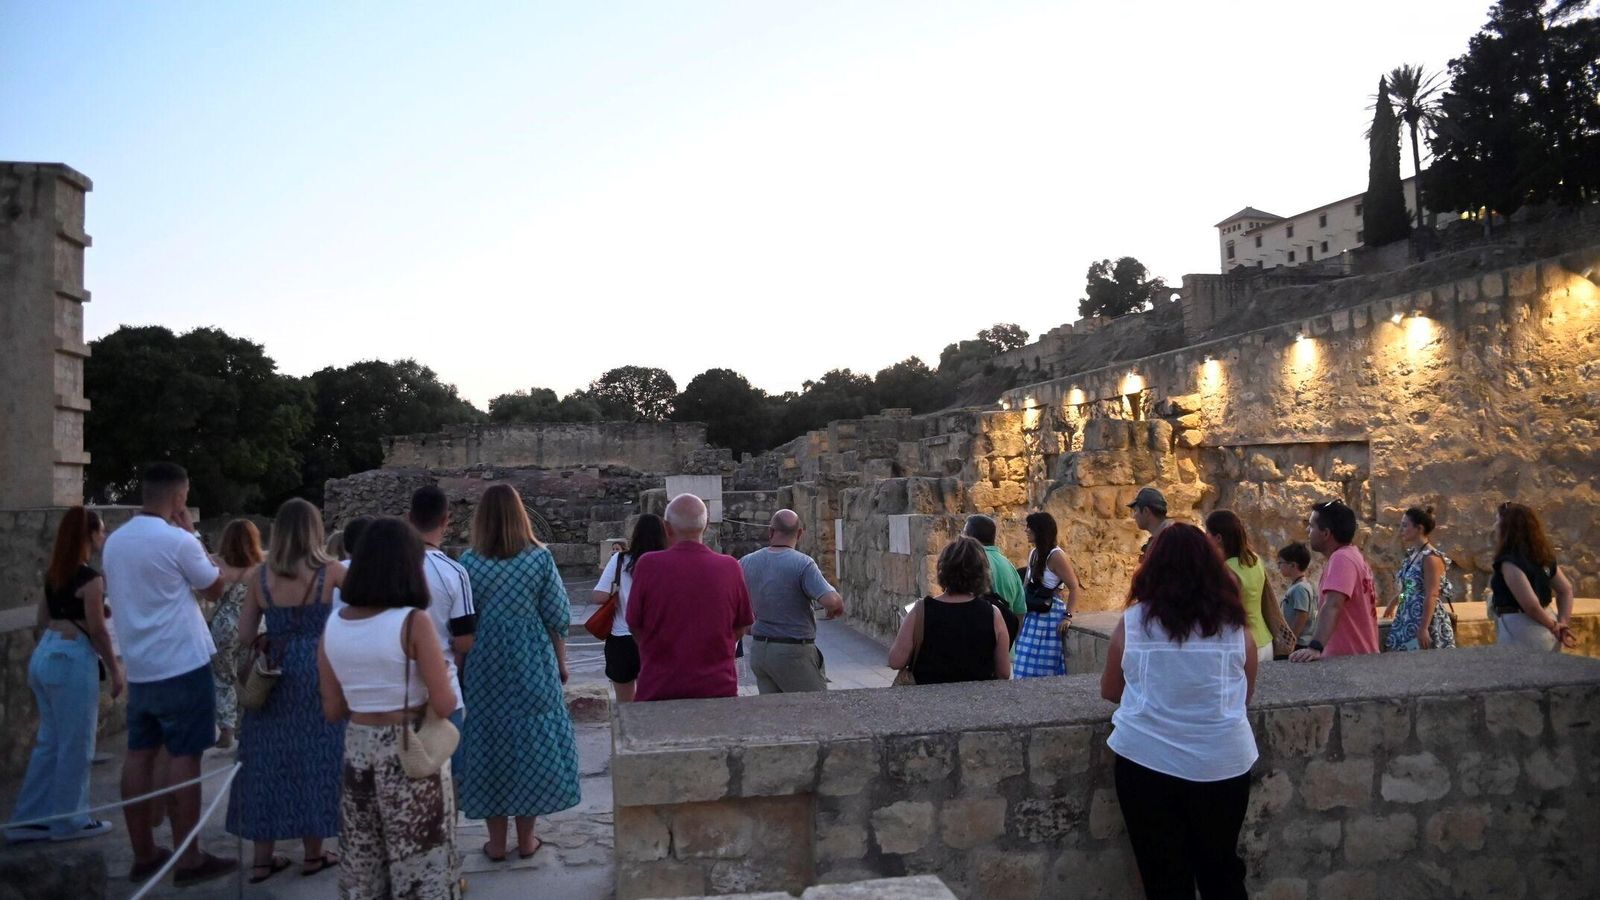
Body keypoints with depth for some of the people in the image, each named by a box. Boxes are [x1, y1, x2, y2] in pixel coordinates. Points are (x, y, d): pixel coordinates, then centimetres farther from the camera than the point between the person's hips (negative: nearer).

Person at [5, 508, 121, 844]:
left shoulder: (53, 574, 9)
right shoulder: (91, 578, -16)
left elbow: (42, 619, 16)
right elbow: (97, 631, -14)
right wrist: (115, 670, -6)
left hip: (44, 655, 8)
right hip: (72, 659, -8)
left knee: (49, 741, 16)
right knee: (75, 745, 4)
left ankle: (29, 818, 21)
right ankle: (69, 821, 14)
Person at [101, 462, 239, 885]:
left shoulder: (114, 542, 7)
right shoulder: (178, 540, -16)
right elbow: (214, 589, -2)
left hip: (139, 666, 8)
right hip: (182, 665, -7)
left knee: (139, 755, 11)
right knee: (184, 758, -2)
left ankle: (143, 854, 20)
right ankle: (189, 859, 4)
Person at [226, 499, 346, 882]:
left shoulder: (260, 576, -1)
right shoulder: (328, 571, -8)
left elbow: (244, 636, 1)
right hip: (316, 673, -2)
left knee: (268, 760, 12)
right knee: (314, 759, 9)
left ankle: (262, 859, 21)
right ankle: (313, 855, 19)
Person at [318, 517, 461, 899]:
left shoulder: (333, 625, -1)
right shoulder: (413, 622, -17)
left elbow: (332, 710, 5)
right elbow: (444, 705, -17)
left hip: (358, 748, 5)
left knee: (362, 863, 19)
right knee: (421, 859, 9)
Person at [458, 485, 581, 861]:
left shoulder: (468, 562, -5)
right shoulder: (540, 558, -7)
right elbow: (557, 618, -5)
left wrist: (463, 668, 12)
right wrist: (561, 662, 8)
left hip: (484, 667, 1)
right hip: (532, 664, -1)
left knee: (489, 744, 11)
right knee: (531, 744, 10)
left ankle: (496, 841, 20)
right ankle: (526, 839, 19)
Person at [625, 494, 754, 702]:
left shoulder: (648, 565, -12)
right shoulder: (730, 568, -7)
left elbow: (635, 627, 0)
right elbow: (740, 630, 4)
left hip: (658, 691, -1)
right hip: (718, 688, 1)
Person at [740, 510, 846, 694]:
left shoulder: (746, 563, 1)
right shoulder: (803, 563, -15)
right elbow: (831, 601, -25)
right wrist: (838, 608, -2)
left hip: (758, 650, 6)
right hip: (794, 652, -5)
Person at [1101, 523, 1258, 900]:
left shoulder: (1133, 622, -5)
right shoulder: (1235, 626, -2)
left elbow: (1109, 692, 9)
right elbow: (1245, 695, 14)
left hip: (1146, 760, -1)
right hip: (1222, 763, 2)